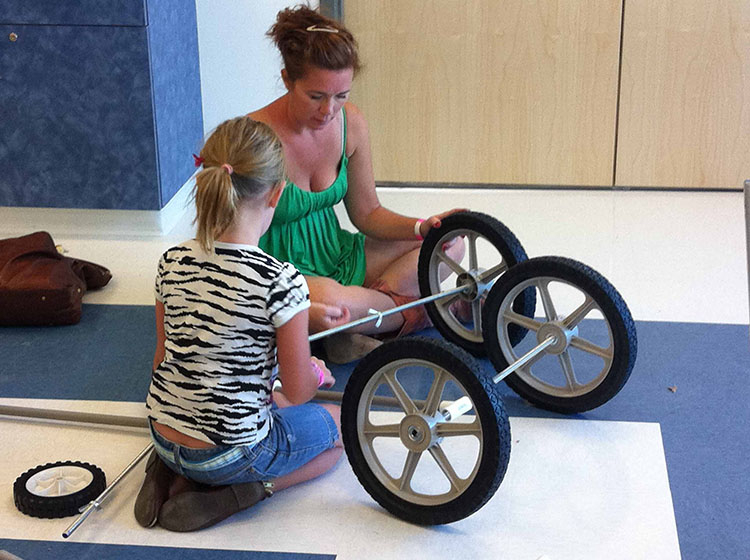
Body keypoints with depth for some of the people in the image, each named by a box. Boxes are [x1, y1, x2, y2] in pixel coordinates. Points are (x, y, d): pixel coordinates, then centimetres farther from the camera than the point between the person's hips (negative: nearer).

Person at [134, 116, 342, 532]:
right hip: (233, 448, -6)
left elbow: (163, 356, 7)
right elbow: (297, 390, -13)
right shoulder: (282, 282, -23)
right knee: (338, 424, 22)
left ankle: (175, 475, 12)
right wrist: (318, 373, 11)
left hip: (163, 434, 6)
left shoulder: (173, 263, -6)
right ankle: (243, 489, 1)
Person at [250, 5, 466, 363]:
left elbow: (368, 214, 7)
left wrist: (423, 227, -14)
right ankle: (416, 312, -7)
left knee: (449, 246, 2)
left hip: (334, 254, 7)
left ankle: (348, 328, -15)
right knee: (330, 297, -41)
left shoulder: (350, 123, -5)